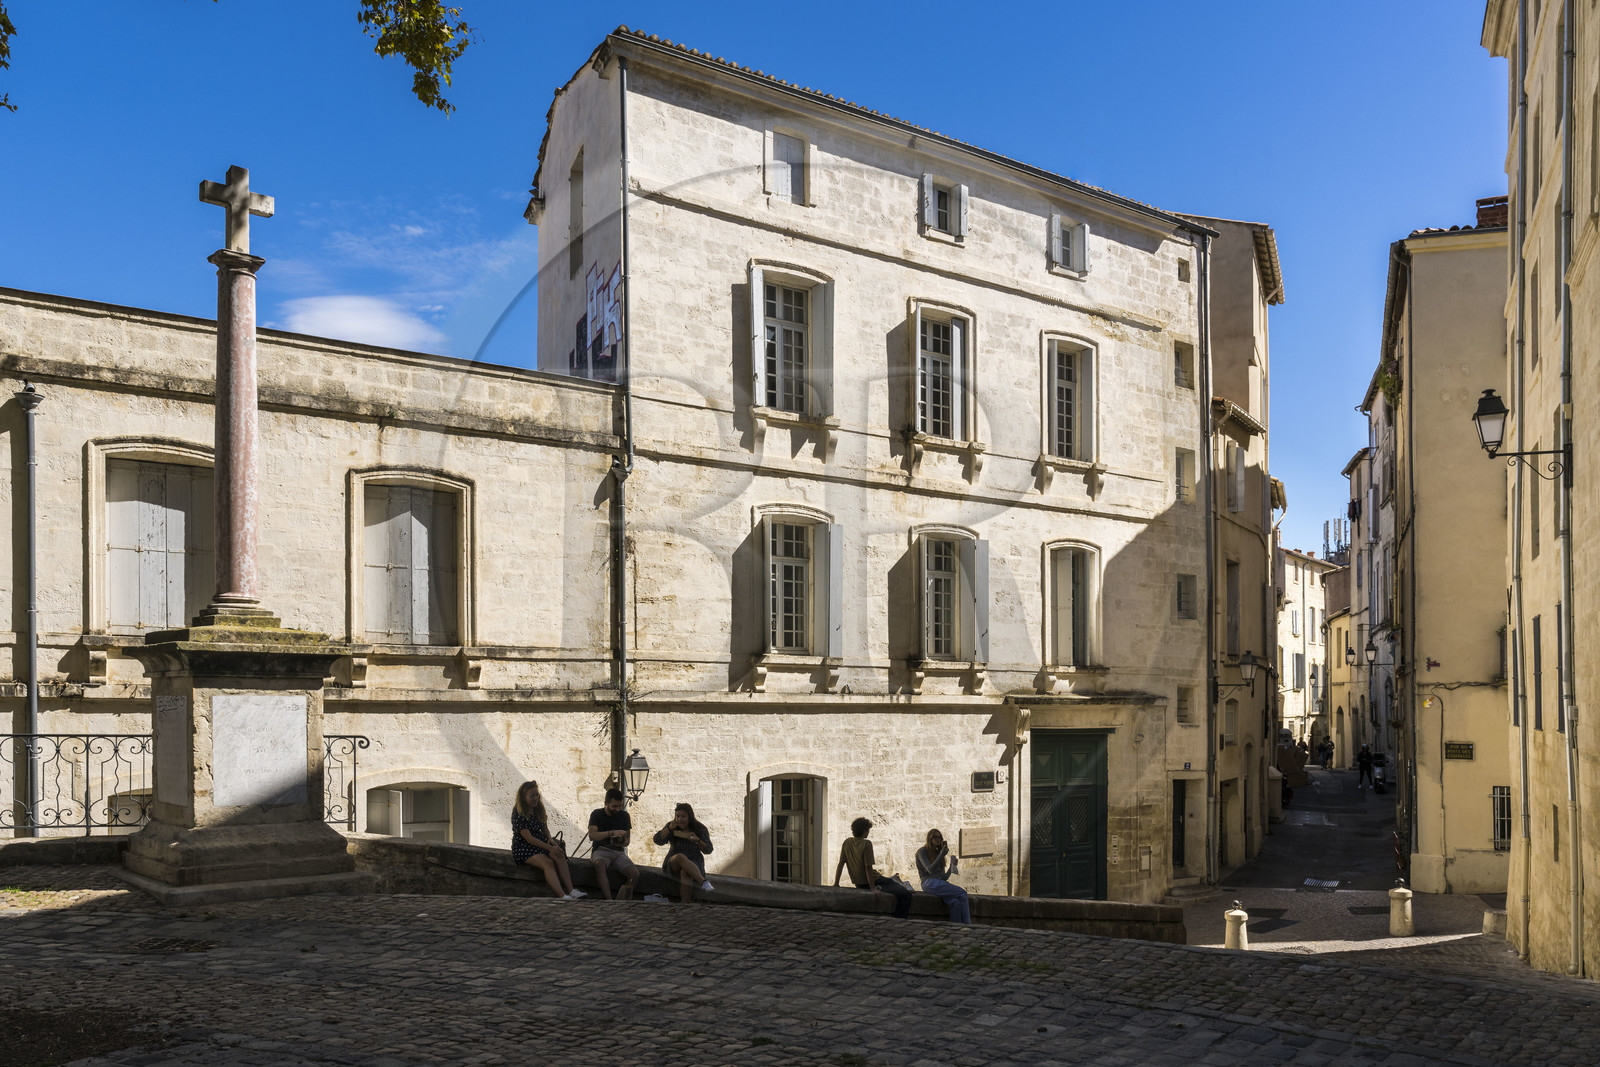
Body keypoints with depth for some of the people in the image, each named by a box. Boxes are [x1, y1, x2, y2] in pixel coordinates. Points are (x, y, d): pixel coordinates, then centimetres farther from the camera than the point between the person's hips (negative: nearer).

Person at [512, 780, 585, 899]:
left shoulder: (539, 810, 10)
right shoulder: (518, 813, -13)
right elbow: (528, 838, -18)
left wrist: (549, 838, -3)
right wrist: (549, 848, -22)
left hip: (540, 844, 6)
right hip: (523, 848, -6)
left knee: (559, 856, -25)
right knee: (547, 863, -33)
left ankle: (570, 891, -35)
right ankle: (563, 895, -46)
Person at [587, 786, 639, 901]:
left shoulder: (624, 816, 12)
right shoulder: (597, 814, 3)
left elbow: (627, 840, 14)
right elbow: (592, 836, -13)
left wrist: (622, 842, -11)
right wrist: (612, 833, -25)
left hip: (619, 852, 3)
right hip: (601, 850, -3)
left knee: (635, 874, -25)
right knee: (600, 864, -40)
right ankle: (609, 900, -41)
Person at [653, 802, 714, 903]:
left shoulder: (700, 828, 3)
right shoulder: (671, 826, 7)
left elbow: (708, 849, 0)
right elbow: (657, 840, -4)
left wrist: (698, 841, -19)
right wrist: (669, 829, -18)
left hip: (694, 863, -1)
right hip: (674, 863, 1)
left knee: (685, 872, -37)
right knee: (680, 857, -36)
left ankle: (684, 904, -48)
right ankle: (703, 882, -49)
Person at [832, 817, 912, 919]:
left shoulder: (847, 843, -1)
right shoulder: (866, 844, -19)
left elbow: (840, 864, 3)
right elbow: (868, 868, -21)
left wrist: (836, 883, 11)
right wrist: (873, 888, -17)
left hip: (859, 885, 8)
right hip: (875, 882, -8)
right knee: (906, 894, -12)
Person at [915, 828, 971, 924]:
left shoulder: (938, 853, 25)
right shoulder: (922, 851, 5)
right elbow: (930, 870, -12)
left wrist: (952, 865, 7)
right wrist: (942, 855, -15)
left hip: (940, 883, 6)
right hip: (929, 883, -6)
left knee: (955, 902, -28)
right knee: (962, 893, -25)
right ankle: (967, 926, -24)